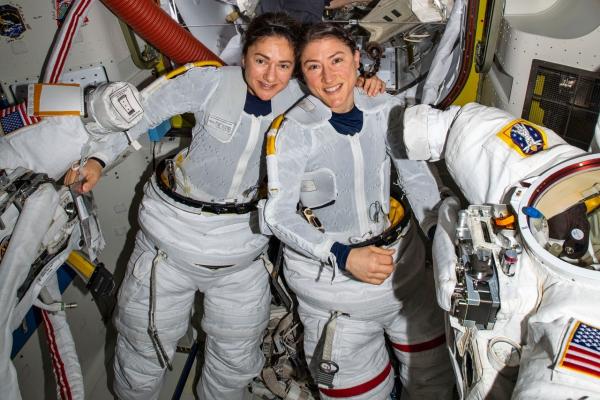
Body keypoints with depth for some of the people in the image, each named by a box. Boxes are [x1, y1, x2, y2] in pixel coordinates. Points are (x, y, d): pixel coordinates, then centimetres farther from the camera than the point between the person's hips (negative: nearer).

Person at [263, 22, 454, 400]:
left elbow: (417, 177, 1)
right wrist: (343, 256, -29)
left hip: (401, 256, 4)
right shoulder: (291, 132, -17)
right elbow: (279, 214, -17)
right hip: (329, 270, -4)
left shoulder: (387, 110, -6)